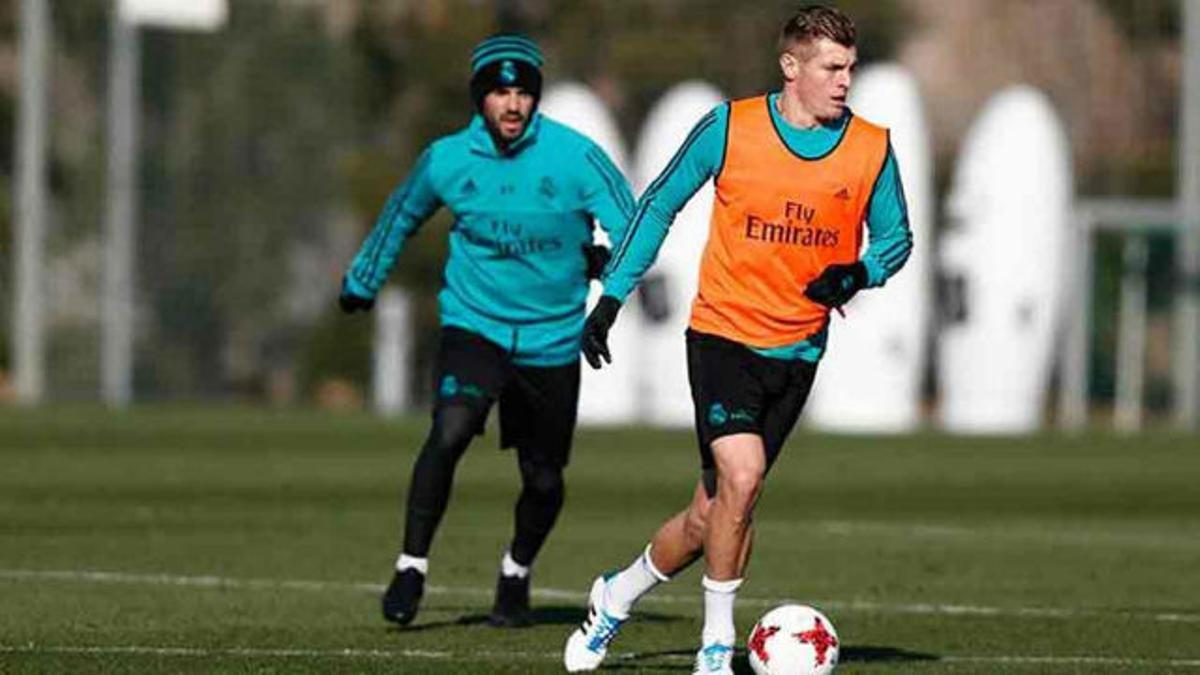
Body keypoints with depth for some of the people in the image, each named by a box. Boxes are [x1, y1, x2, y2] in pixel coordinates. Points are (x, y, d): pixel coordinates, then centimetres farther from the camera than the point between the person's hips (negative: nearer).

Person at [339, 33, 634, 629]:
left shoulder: (574, 157, -11)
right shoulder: (447, 160, -5)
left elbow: (632, 233, -9)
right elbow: (401, 216, 15)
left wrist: (598, 264, -30)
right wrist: (361, 282, 26)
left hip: (551, 339, 0)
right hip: (473, 326, 0)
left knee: (542, 480, 9)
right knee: (449, 433, -26)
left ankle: (516, 574, 38)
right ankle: (412, 567, -14)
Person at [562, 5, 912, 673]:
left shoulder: (872, 149, -1)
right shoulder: (732, 128, -6)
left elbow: (896, 238, 11)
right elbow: (659, 204, 5)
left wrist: (858, 274, -12)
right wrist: (612, 298, 1)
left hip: (797, 353, 3)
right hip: (723, 335, -3)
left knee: (711, 520, 5)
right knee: (740, 478, -23)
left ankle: (617, 597, 32)